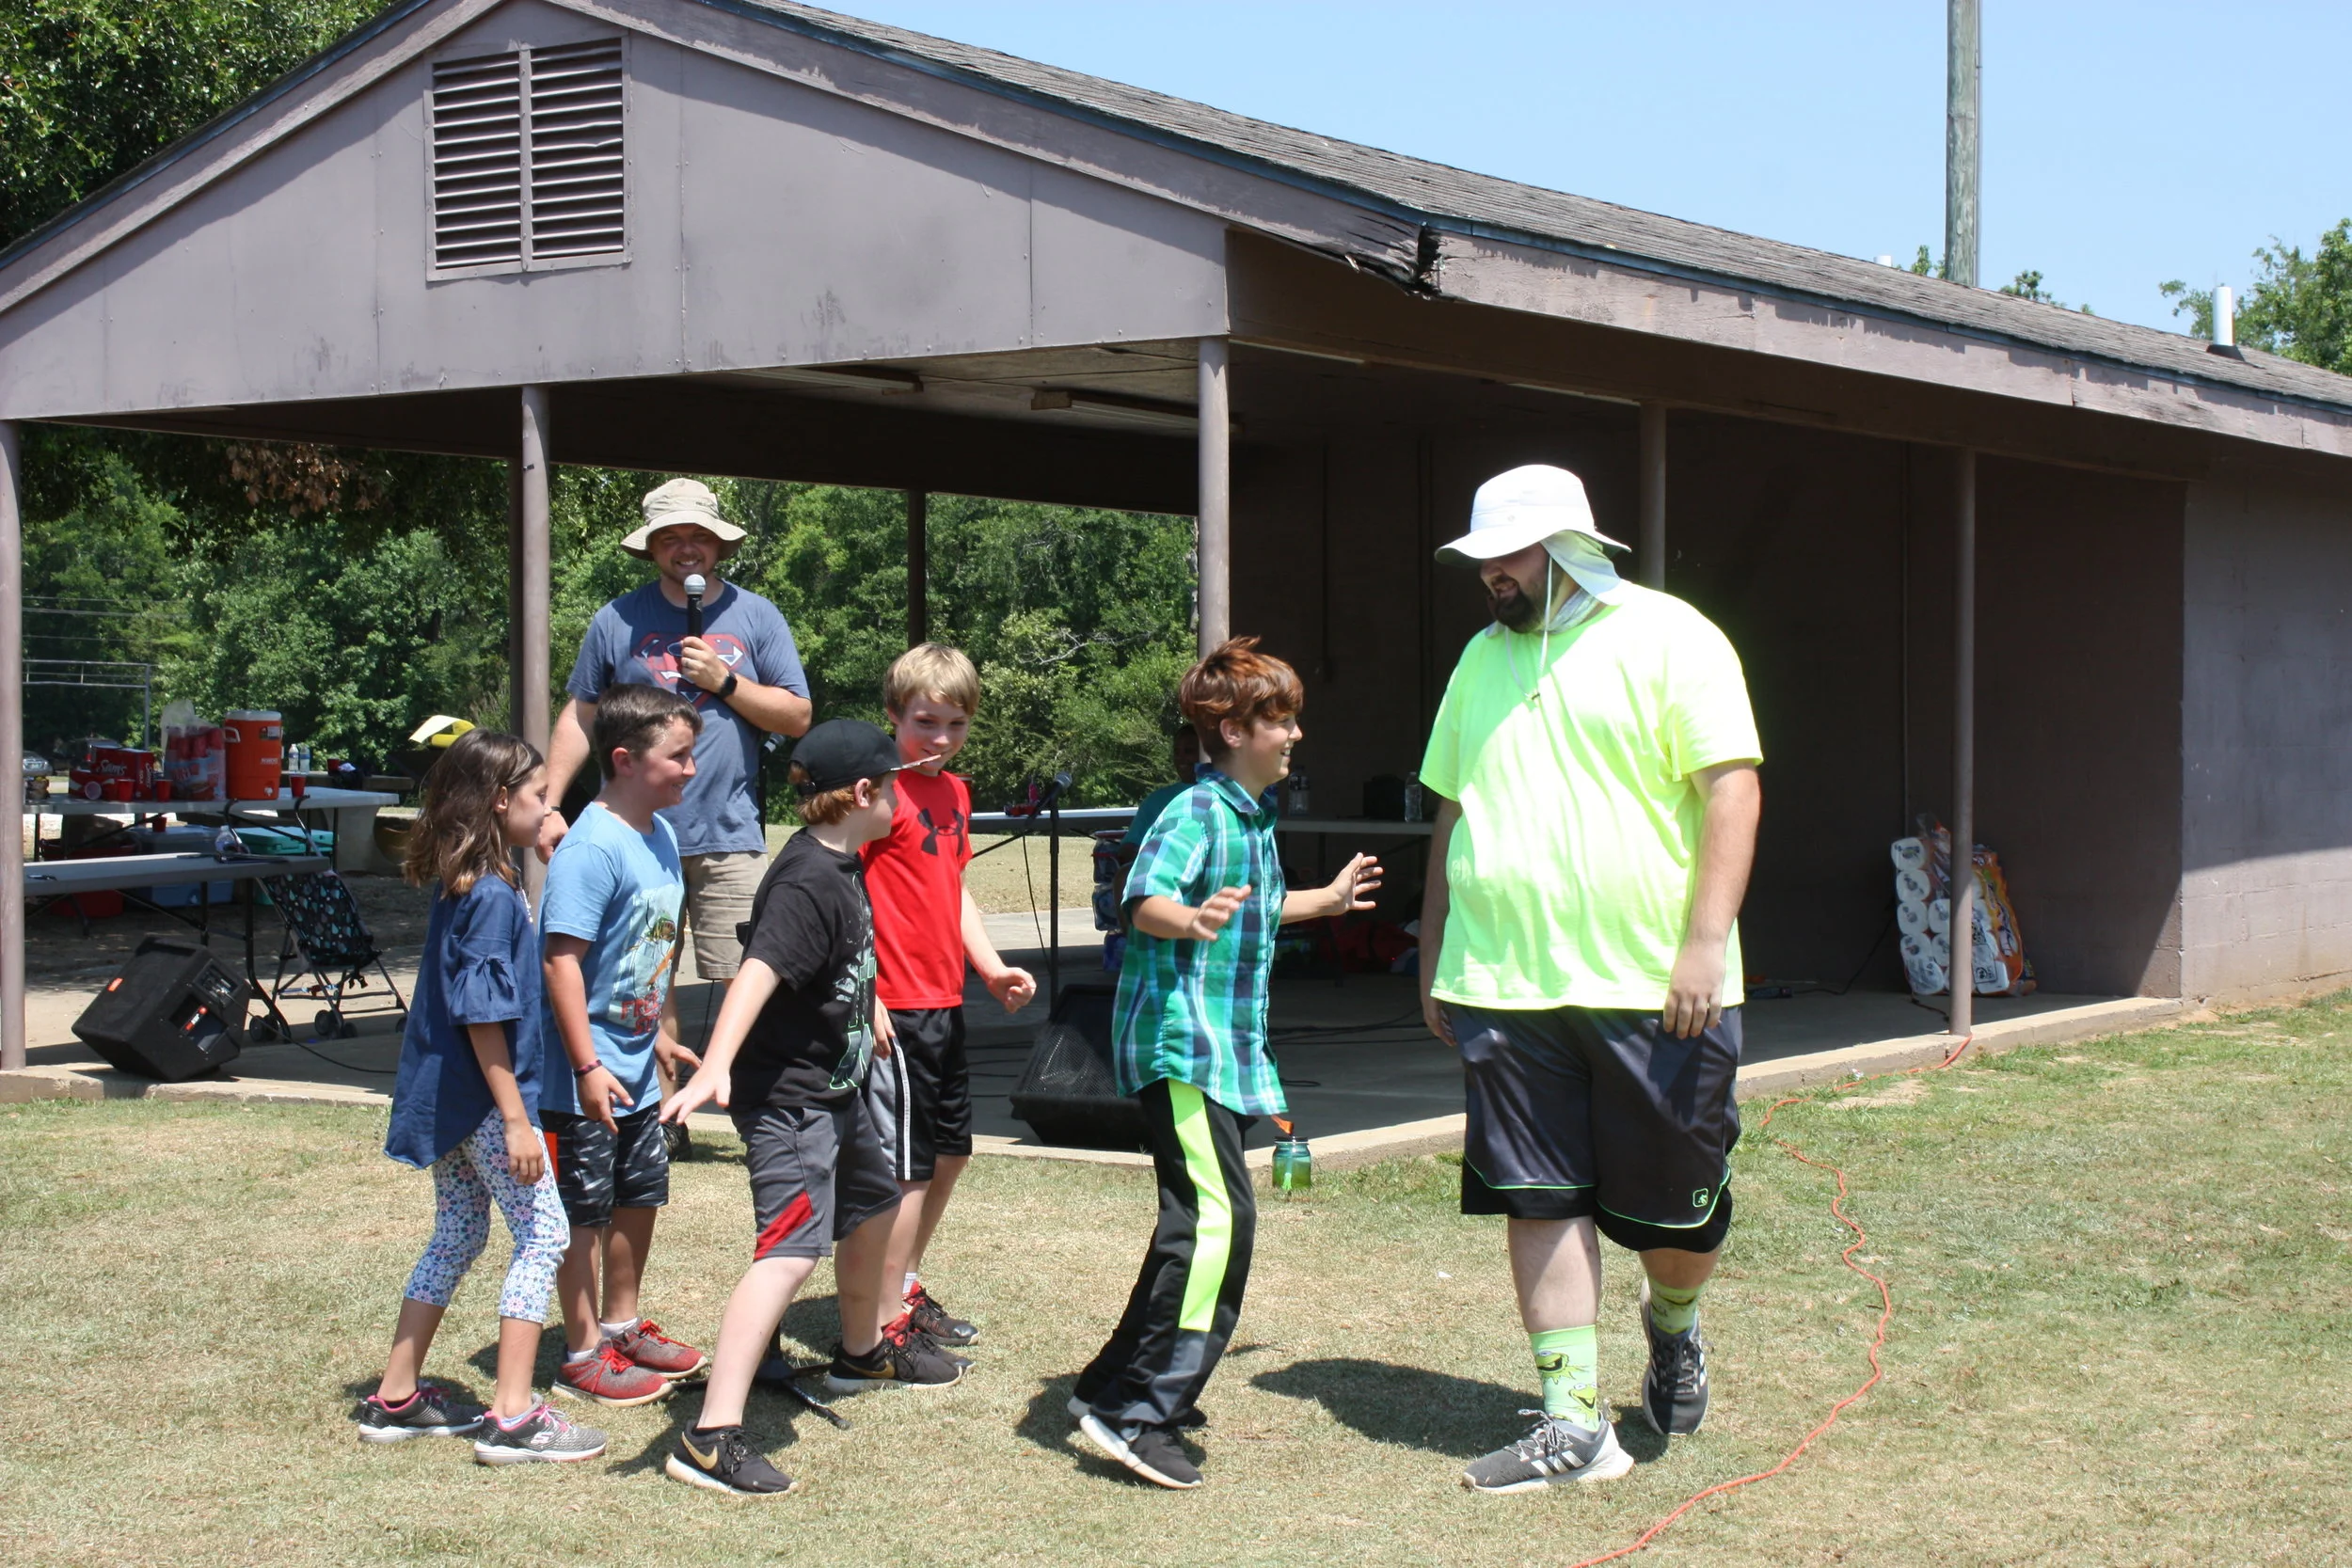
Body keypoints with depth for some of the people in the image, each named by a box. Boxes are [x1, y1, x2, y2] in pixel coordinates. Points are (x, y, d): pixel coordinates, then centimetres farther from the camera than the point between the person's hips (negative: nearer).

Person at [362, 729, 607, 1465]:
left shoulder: (464, 885, 9)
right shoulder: (493, 895, -20)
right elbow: (482, 1017, -22)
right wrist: (515, 1118, -22)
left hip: (446, 1099, 10)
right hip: (483, 1099, -10)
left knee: (457, 1238, 18)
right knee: (542, 1234, -4)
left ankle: (395, 1399, 24)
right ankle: (513, 1417, -5)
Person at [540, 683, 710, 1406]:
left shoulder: (661, 835, 6)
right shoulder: (590, 850, -22)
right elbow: (562, 960, -24)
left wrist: (665, 1031, 23)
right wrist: (588, 1066, -25)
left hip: (637, 1069, 9)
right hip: (589, 1074, -9)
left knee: (641, 1196, 19)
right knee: (586, 1212, 3)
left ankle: (623, 1325, 35)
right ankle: (584, 1354, 15)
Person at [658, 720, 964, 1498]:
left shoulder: (844, 864, 8)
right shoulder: (808, 881, -23)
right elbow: (758, 971, -38)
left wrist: (869, 1006, 44)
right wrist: (715, 1066, -51)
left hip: (834, 1086, 11)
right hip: (784, 1091, -11)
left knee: (873, 1205, 28)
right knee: (792, 1246, -21)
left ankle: (862, 1352, 53)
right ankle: (711, 1436, -27)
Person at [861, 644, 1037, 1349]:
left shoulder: (954, 792, 13)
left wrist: (992, 968, 10)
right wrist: (865, 997, -23)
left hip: (945, 1004, 9)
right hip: (895, 1010, -9)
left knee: (951, 1150, 19)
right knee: (906, 1167, -4)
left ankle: (907, 1287, 34)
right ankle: (885, 1324, 6)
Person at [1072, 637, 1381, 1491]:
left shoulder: (1255, 816, 16)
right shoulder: (1197, 811, -14)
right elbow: (1146, 903, -29)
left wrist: (1325, 900, 47)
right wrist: (1192, 921, -49)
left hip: (1227, 1047, 11)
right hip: (1180, 1040, -11)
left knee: (1202, 1218, 14)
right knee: (1217, 1216, -19)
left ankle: (1118, 1386, 24)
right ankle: (1135, 1412, -17)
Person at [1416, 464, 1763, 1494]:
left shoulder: (1669, 638, -3)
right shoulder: (1482, 659, 15)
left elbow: (1731, 789, -9)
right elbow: (1452, 818, 21)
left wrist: (1705, 941, -17)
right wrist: (1434, 959, 18)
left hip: (1656, 986, -4)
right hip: (1505, 985, 4)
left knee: (1679, 1211, 5)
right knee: (1540, 1204, 1)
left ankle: (1672, 1327, 37)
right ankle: (1573, 1424, 7)